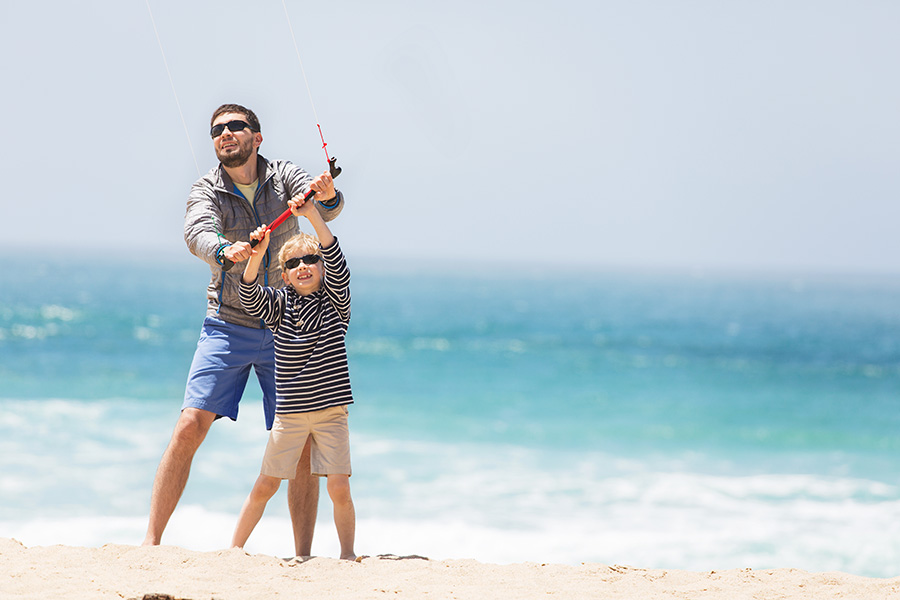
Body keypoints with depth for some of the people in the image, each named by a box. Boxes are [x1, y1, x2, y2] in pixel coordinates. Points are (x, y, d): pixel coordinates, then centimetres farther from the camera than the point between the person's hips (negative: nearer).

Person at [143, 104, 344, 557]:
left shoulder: (283, 176, -1)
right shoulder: (207, 189, -2)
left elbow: (326, 210, -19)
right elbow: (197, 232, -22)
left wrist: (326, 196, -44)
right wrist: (224, 250, -45)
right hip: (228, 327, -1)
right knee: (190, 426, -13)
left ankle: (303, 556, 4)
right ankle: (151, 540, -7)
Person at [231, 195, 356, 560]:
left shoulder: (334, 301, 1)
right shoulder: (280, 304, 4)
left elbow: (337, 264, -15)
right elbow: (250, 296, -13)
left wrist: (313, 216, -25)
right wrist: (256, 256, -31)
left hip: (331, 411, -1)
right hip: (289, 415, 1)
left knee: (339, 487, -5)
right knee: (265, 485, 3)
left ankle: (348, 555, 5)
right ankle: (235, 547, 12)